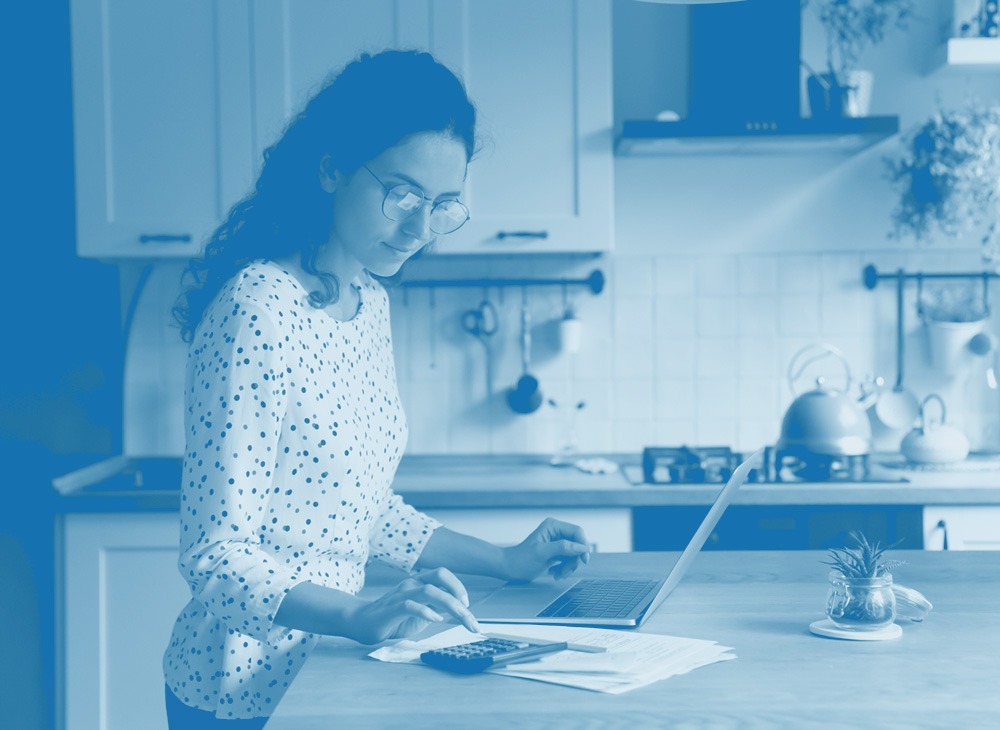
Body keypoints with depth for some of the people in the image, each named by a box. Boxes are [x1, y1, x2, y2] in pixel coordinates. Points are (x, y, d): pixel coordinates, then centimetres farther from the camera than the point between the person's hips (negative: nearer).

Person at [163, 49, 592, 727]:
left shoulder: (370, 301, 5)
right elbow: (217, 556, -23)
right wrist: (362, 617, -35)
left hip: (323, 666, 8)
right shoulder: (259, 309, -22)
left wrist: (504, 561, 10)